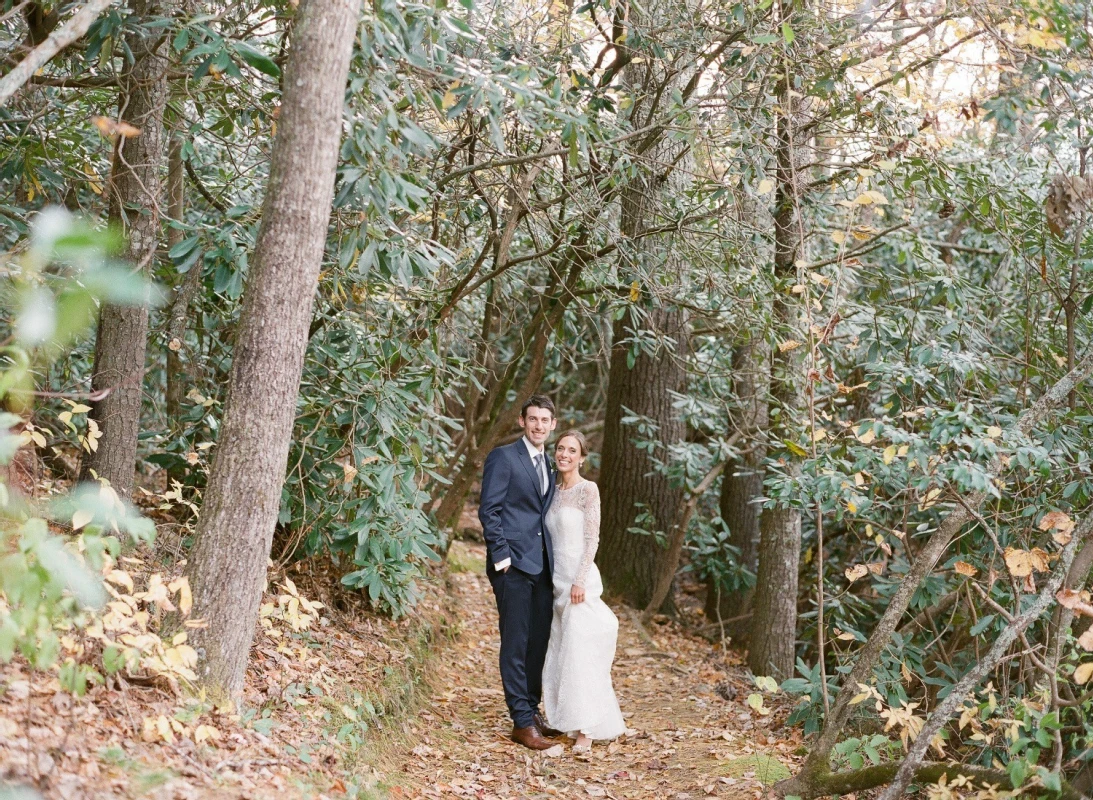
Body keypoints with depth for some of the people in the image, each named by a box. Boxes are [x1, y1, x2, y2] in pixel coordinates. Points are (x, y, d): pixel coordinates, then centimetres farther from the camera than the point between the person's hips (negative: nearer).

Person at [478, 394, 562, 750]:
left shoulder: (548, 465, 18)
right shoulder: (503, 457, -5)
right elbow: (488, 510, -9)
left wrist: (552, 559, 13)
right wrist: (501, 555, -15)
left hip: (541, 564, 7)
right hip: (513, 564, -7)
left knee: (539, 641, 11)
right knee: (516, 643, -4)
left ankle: (532, 711, 22)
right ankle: (522, 723, -1)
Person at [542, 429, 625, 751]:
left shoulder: (588, 490, -8)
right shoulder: (555, 492, 13)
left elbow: (592, 538, -12)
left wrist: (580, 581, -18)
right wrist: (559, 581, 15)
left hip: (579, 579, -7)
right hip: (557, 579, 7)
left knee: (579, 651, -9)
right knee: (559, 651, 9)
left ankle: (585, 730, -7)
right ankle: (567, 720, 17)